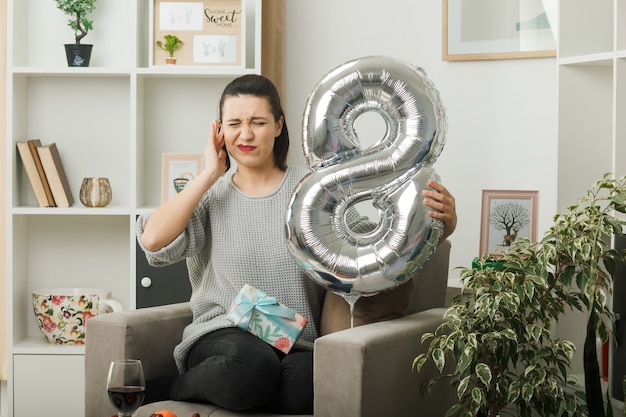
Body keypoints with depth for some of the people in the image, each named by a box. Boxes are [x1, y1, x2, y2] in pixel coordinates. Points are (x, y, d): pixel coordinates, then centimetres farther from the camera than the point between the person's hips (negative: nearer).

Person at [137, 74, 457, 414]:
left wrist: (443, 220, -21)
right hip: (222, 335, -1)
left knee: (306, 388, -36)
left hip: (295, 347, 2)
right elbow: (154, 241, -10)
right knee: (253, 365, -38)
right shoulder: (210, 196, 10)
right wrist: (209, 174, -1)